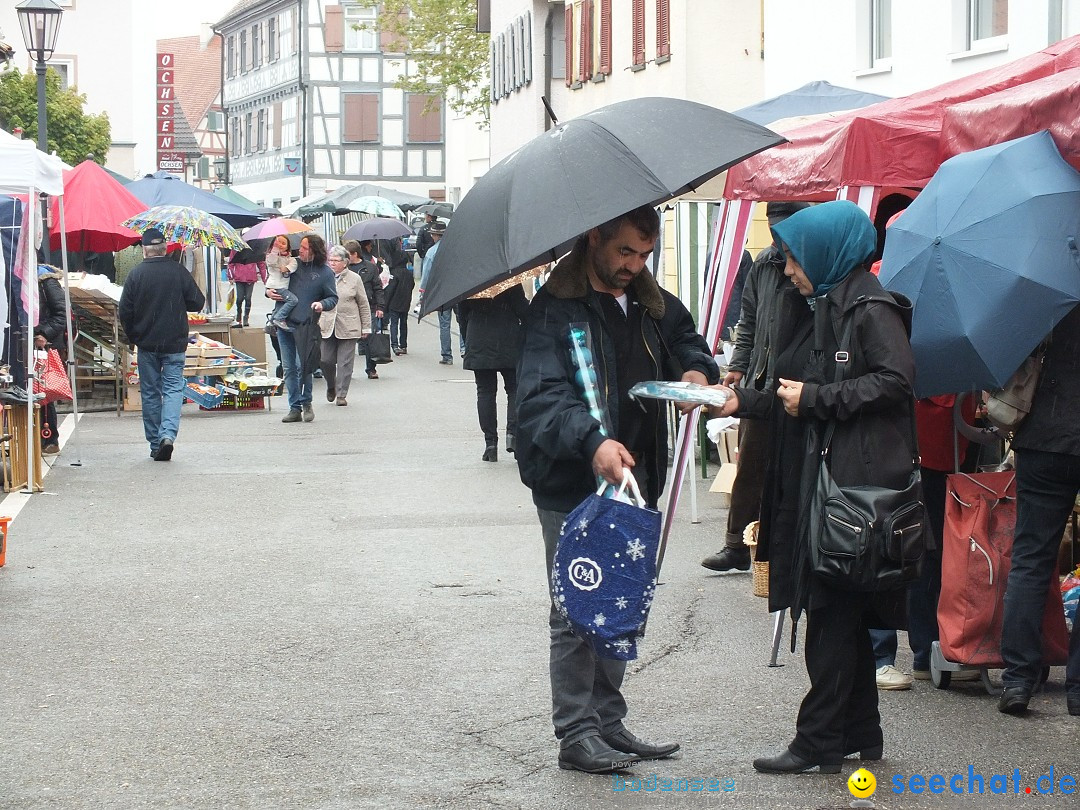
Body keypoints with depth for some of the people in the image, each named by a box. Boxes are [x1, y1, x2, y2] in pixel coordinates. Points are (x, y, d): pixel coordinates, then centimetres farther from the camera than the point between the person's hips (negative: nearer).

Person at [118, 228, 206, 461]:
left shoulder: (136, 274, -7)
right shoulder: (179, 271, -6)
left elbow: (125, 311, -4)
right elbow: (198, 302, 0)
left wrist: (133, 336, 12)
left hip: (146, 344, 0)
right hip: (175, 343, 0)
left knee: (150, 393, 10)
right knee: (173, 389, 2)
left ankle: (155, 444, 11)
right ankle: (168, 434, -19)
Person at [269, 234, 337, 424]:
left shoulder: (325, 273, -1)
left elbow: (333, 298, 4)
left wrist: (322, 304, -16)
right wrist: (268, 291, 3)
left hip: (305, 327, -4)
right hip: (284, 325, 4)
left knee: (302, 367, -11)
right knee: (289, 368, 5)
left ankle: (306, 403, 9)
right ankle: (295, 408, 11)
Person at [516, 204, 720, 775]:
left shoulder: (651, 305, 11)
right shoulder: (555, 309, -13)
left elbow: (687, 341, 27)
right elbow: (541, 395, -23)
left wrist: (698, 370, 2)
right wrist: (592, 440, -39)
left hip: (635, 479, 7)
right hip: (572, 487, -7)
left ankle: (609, 723, 24)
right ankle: (576, 734, 6)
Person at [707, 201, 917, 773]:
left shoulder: (871, 309, -10)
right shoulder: (816, 309, 17)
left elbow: (895, 382, -20)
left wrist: (815, 398, -16)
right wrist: (742, 401, 8)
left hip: (856, 481, -9)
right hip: (816, 476, 9)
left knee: (831, 611, -6)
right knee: (843, 613, 13)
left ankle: (820, 741, -2)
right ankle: (859, 734, 21)